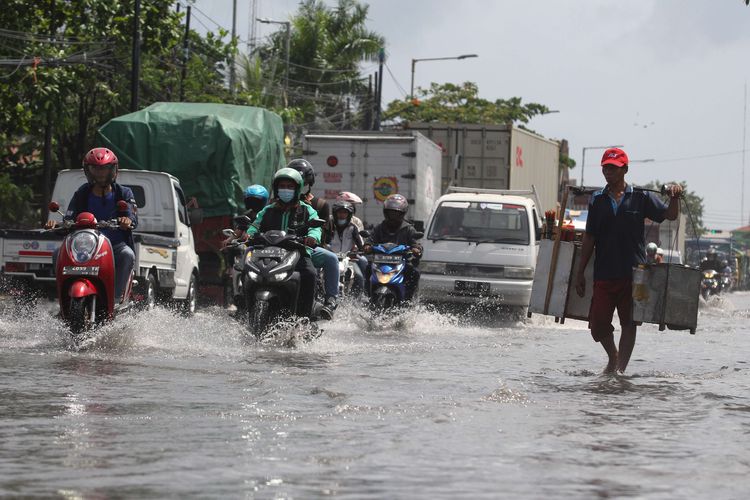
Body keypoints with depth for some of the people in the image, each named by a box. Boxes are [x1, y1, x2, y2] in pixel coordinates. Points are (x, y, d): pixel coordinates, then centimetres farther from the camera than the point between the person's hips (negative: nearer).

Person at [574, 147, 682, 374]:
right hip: (603, 274, 2)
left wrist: (674, 198, -22)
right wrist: (580, 272, 9)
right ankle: (613, 357, 29)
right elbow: (589, 238, 11)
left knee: (629, 324, 1)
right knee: (597, 326, 2)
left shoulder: (640, 197, 3)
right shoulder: (597, 200, 9)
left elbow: (670, 215, 0)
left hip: (633, 272, -2)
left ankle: (621, 368, 8)